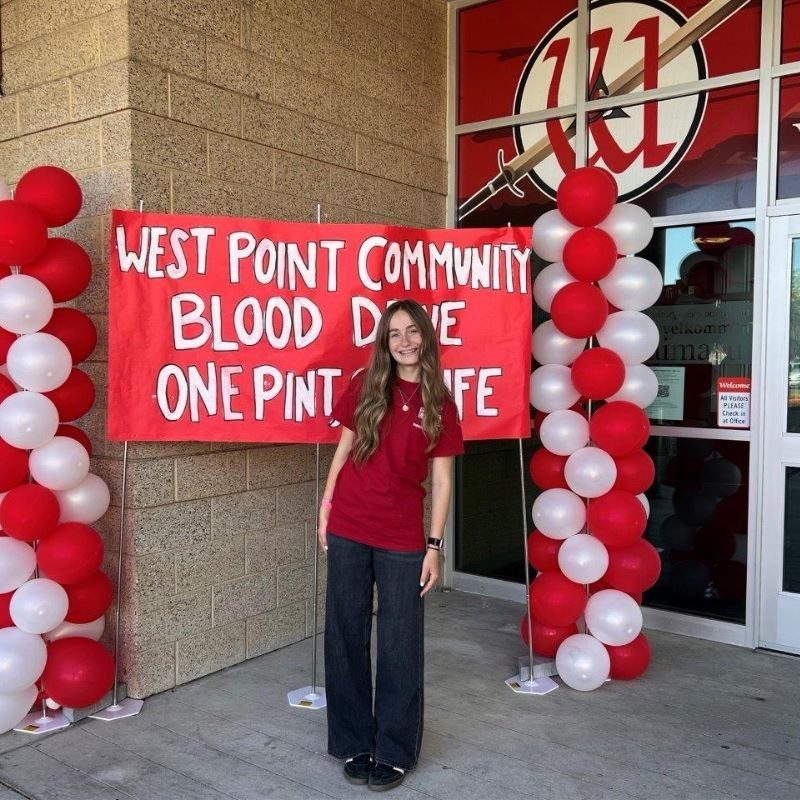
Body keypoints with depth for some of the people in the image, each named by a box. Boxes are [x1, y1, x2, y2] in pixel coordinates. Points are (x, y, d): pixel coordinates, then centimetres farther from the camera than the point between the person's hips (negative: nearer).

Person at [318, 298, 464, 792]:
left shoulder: (439, 404, -1)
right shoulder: (366, 387, 2)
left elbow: (441, 481, 0)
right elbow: (344, 449, 9)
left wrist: (434, 546, -4)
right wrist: (326, 506, 5)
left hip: (402, 537, -1)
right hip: (348, 530, 2)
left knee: (400, 643, 6)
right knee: (346, 636, 9)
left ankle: (395, 751, 22)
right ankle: (354, 742, 26)